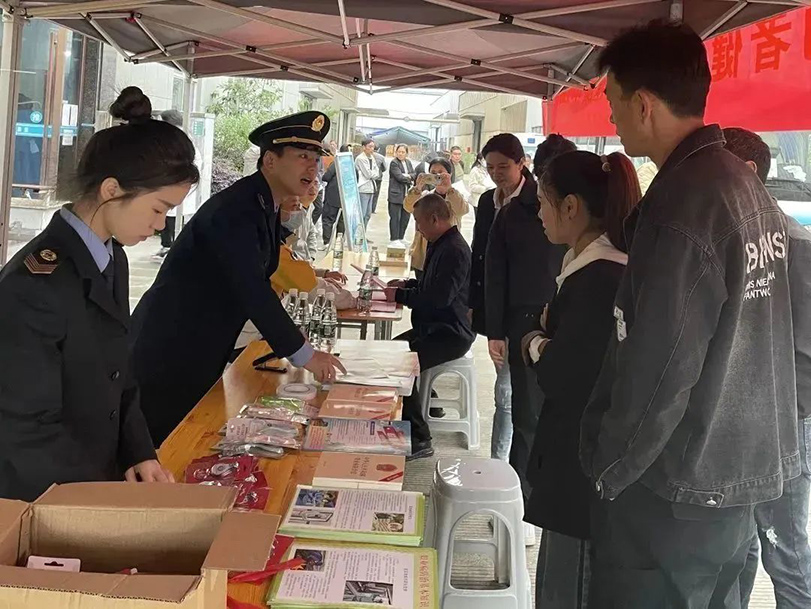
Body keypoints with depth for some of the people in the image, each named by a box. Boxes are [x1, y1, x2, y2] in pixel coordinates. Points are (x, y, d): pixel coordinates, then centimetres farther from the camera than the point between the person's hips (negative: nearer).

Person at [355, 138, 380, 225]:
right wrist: (374, 173, 5)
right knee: (361, 214, -10)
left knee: (368, 214, 10)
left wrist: (372, 174, -6)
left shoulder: (372, 158, 15)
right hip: (363, 189, -8)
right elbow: (368, 174, -13)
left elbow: (377, 174, 12)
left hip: (371, 188, 8)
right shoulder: (360, 158, -9)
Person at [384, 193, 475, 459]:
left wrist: (400, 296, -16)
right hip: (435, 327, 11)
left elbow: (439, 297, -28)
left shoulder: (455, 250, -20)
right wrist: (408, 285, 11)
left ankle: (419, 440, -14)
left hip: (451, 334, -11)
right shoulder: (442, 245, 14)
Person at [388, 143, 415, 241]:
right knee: (395, 218, -4)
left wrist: (408, 176, -11)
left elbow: (414, 174, 10)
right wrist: (410, 180, -4)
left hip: (407, 195, 7)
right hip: (396, 195, -7)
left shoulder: (408, 162, 15)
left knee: (406, 216, 11)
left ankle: (400, 238, 21)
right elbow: (399, 177, -17)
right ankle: (394, 238, 1)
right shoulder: (394, 163, -8)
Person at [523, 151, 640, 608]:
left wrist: (536, 345, -3)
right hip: (577, 458, 10)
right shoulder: (595, 266, 10)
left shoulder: (600, 277, -22)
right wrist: (549, 339, 0)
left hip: (585, 466, -10)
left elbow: (562, 378, -22)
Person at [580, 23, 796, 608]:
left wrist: (609, 468, -10)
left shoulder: (682, 204, -23)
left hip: (675, 489, -9)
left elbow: (658, 372, -23)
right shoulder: (749, 186, 6)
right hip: (743, 470, 9)